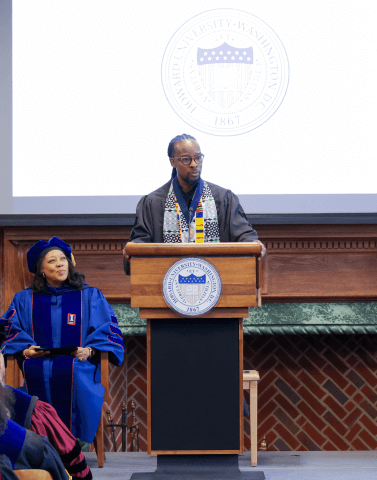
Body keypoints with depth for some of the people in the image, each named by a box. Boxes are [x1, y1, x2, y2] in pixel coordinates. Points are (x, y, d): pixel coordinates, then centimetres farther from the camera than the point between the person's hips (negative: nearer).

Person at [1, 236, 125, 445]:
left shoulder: (90, 296, 15)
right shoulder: (25, 299, 18)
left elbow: (107, 330, 8)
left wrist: (89, 350, -11)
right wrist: (25, 349, -8)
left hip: (77, 363, -1)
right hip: (37, 363, 1)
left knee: (74, 375, -37)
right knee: (34, 375, -35)